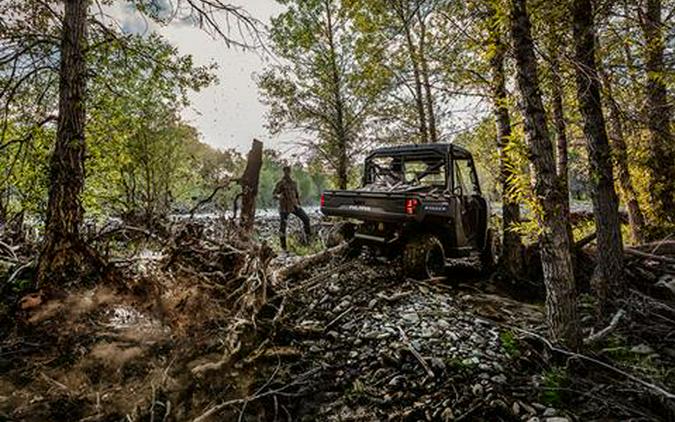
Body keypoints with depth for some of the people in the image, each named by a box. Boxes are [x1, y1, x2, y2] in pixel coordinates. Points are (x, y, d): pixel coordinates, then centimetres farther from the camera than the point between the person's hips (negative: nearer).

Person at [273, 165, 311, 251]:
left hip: (294, 205, 5)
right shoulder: (280, 183, -7)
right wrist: (278, 196, -34)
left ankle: (308, 238, 9)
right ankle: (283, 246, 10)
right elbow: (274, 195, -11)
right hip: (284, 207, -4)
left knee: (306, 219, -6)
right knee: (282, 226, -3)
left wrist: (299, 205, 15)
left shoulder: (293, 182, 10)